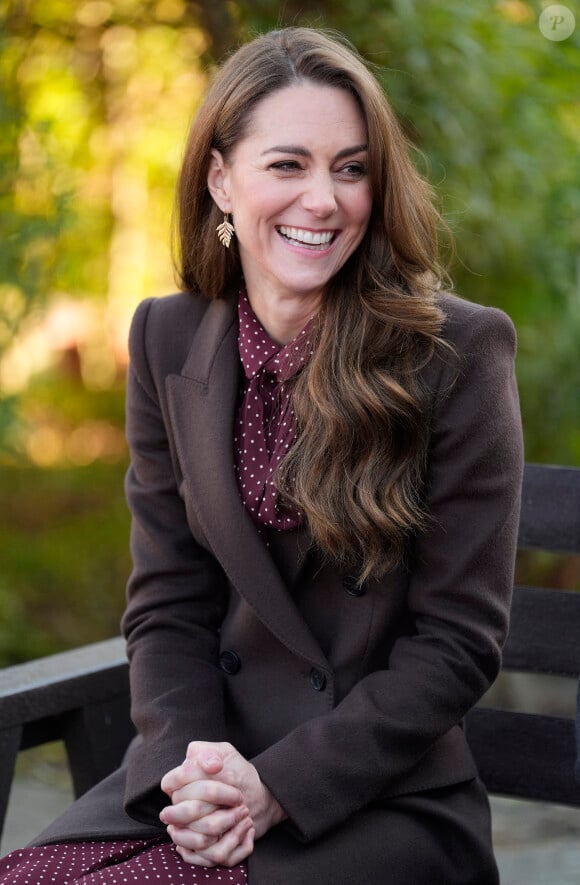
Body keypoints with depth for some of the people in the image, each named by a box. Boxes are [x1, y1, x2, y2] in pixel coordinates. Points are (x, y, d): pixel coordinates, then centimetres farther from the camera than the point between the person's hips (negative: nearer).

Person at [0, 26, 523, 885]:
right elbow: (167, 603, 7)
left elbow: (458, 641, -7)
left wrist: (275, 787, -14)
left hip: (381, 792, -4)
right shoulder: (167, 340, 6)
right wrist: (187, 765, -11)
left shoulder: (462, 351, -7)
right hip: (203, 769, 4)